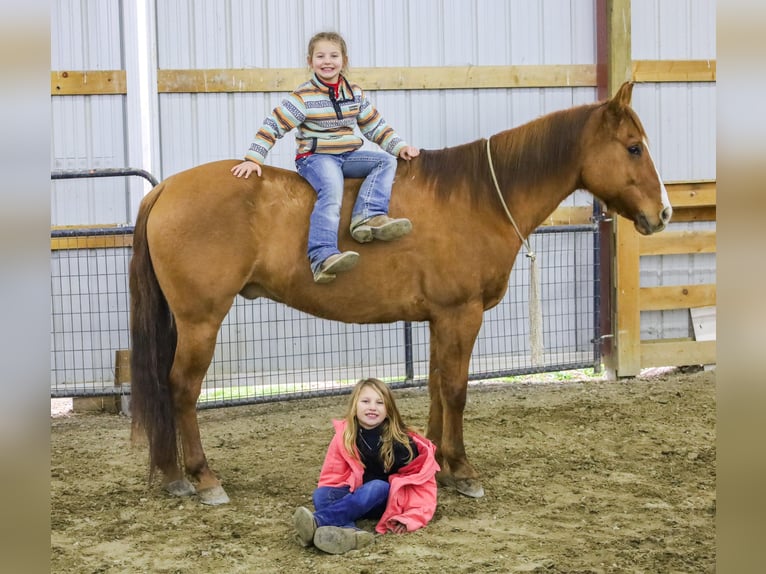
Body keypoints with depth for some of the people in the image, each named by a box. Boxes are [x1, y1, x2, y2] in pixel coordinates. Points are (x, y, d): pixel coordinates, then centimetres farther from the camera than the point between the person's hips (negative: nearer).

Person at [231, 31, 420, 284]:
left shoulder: (355, 94, 9)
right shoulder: (303, 97, -7)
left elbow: (376, 126, 17)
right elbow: (272, 126, -7)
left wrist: (400, 146, 6)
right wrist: (253, 159, -15)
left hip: (349, 156, 6)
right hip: (315, 157, -6)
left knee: (386, 160, -11)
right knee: (332, 192, -33)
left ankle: (367, 217, -31)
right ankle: (323, 258, -47)